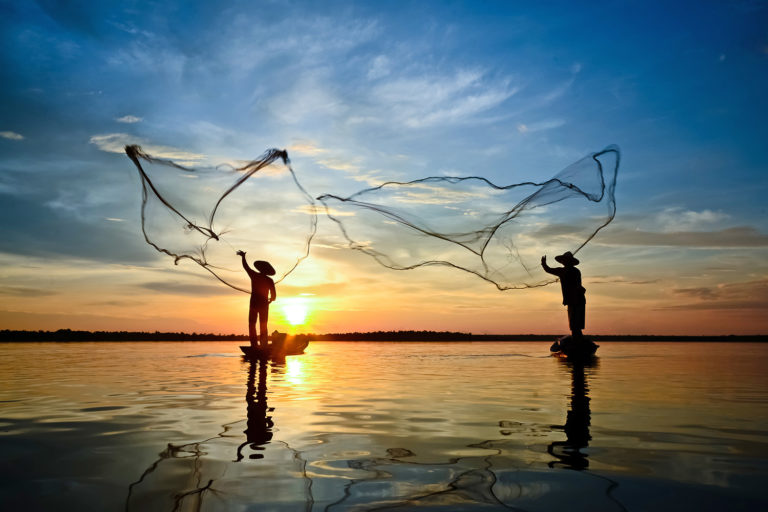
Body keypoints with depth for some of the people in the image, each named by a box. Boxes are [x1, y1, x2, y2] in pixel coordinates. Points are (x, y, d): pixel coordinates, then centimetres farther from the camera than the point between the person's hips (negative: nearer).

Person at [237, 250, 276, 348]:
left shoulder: (254, 275, -3)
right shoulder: (269, 280, 1)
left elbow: (245, 266, 14)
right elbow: (273, 296, -1)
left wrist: (243, 256, 31)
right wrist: (269, 300, 22)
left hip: (254, 304, -2)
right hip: (264, 305, 2)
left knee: (252, 324, 3)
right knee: (263, 327, 9)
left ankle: (254, 345, -10)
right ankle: (264, 345, 1)